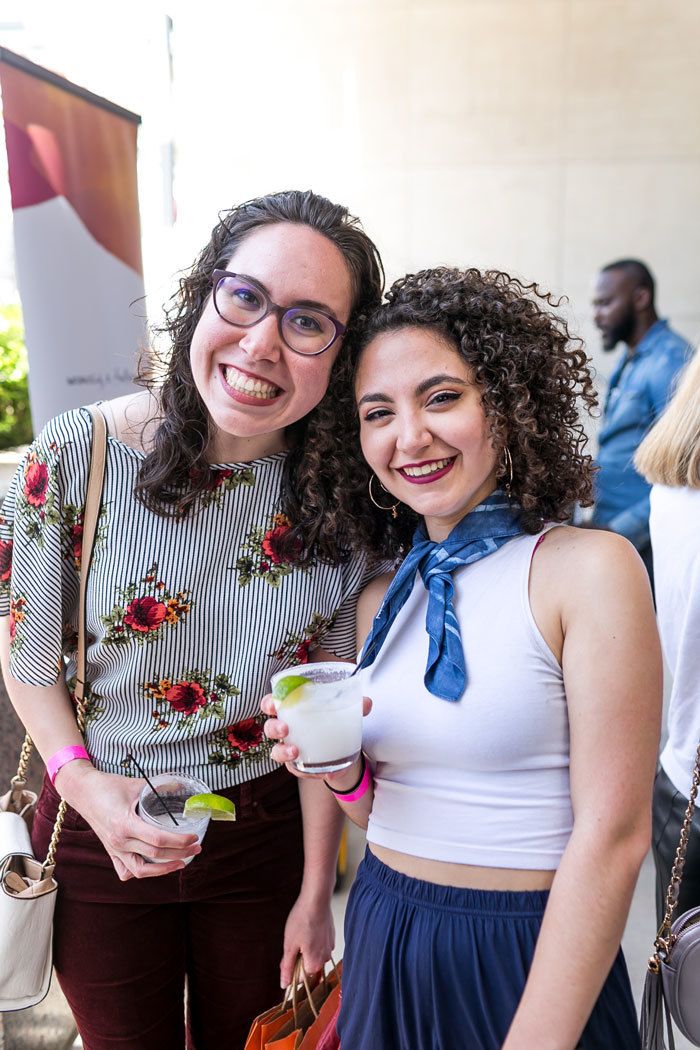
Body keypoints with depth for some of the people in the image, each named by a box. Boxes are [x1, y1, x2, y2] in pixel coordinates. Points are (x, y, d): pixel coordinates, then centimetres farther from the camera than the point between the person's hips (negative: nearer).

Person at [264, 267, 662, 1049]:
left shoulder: (589, 568, -15)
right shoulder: (381, 602, 2)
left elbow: (612, 836, -17)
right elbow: (387, 815, 10)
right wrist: (342, 770, -10)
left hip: (528, 960, -5)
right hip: (383, 946, 6)